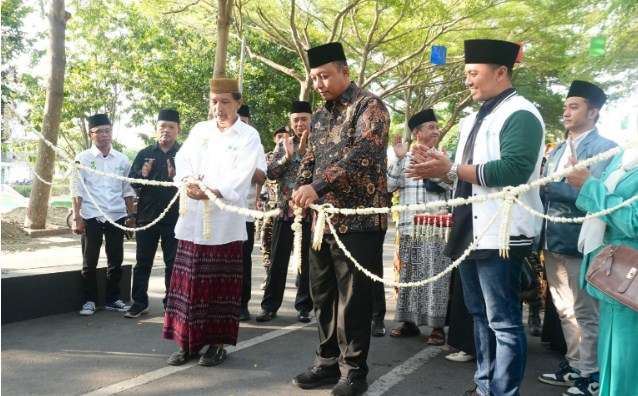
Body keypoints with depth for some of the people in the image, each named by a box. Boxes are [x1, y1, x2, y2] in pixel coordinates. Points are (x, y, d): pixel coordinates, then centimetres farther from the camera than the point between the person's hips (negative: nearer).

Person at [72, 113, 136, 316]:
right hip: (91, 216, -2)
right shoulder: (83, 159, -1)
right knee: (90, 261, 6)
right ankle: (90, 300, 18)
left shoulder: (122, 159, 6)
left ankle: (113, 299, 21)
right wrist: (76, 217, -9)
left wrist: (131, 215, 8)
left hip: (116, 216, 2)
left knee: (116, 260, 9)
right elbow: (78, 190, -4)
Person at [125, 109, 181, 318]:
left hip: (174, 218, -2)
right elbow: (132, 182, 6)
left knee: (173, 263, 6)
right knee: (143, 261, 9)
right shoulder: (144, 154, 9)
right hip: (147, 215, 2)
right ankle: (139, 302, 19)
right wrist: (142, 175, -15)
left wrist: (176, 177, -25)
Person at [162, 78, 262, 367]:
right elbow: (182, 159, 7)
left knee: (221, 285, 3)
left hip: (226, 221, -4)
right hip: (193, 218, 4)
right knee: (190, 283, 7)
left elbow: (240, 176, -11)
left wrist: (212, 192, -27)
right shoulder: (199, 129, 14)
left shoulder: (249, 136, 0)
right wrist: (187, 181, -15)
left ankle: (217, 343, 15)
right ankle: (188, 342, 18)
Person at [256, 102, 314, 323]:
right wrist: (287, 157, -15)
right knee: (277, 262, 5)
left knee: (307, 263, 5)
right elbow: (270, 174, -2)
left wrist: (303, 152, -20)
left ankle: (303, 307, 17)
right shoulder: (282, 145, 9)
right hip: (285, 211, 2)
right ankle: (270, 305, 13)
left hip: (310, 212, -2)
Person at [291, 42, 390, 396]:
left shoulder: (369, 106, -7)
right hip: (323, 219, 7)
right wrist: (302, 191, -1)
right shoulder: (320, 116, 17)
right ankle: (328, 361, 26)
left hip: (358, 220, -7)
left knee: (353, 298, 0)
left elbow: (363, 152, -22)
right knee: (323, 295, 13)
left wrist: (318, 186, -31)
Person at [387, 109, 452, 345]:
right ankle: (409, 321, 20)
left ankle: (438, 326, 4)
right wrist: (399, 159, -6)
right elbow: (388, 186, 1)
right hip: (409, 226, 3)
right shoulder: (403, 158, 12)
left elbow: (455, 184, -7)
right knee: (408, 275, 8)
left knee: (435, 276, -4)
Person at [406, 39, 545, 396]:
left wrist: (450, 169, -21)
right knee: (481, 316, 17)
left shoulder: (520, 114, -11)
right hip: (472, 231, 10)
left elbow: (513, 170, -24)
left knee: (504, 321, -3)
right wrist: (438, 165, 2)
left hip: (501, 234, -10)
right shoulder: (476, 119, 19)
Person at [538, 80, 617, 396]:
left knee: (585, 312, 2)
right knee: (564, 310, 16)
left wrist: (548, 184, -19)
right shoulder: (556, 152, 17)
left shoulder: (605, 148, -6)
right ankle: (574, 365, 29)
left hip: (580, 243, -7)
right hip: (553, 240, 8)